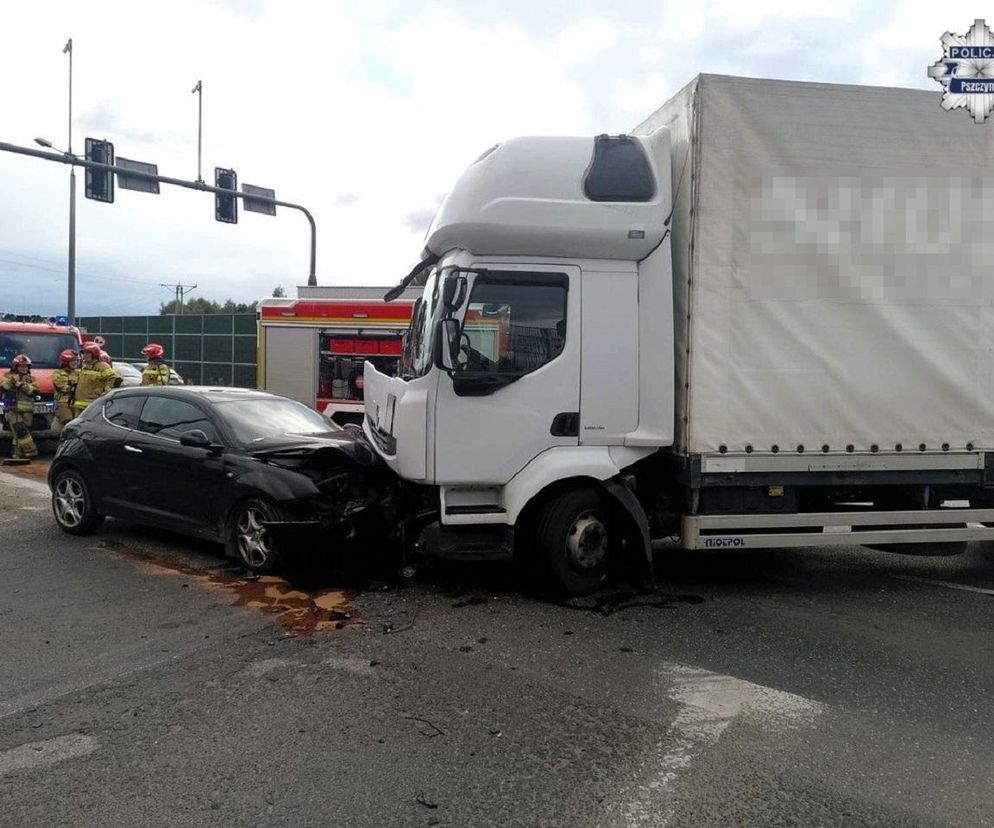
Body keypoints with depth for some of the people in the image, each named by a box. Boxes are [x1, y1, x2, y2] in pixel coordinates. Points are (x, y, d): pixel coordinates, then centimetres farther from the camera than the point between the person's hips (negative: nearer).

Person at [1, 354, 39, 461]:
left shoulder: (31, 379, 14)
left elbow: (35, 391, -2)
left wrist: (23, 385, -13)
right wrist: (12, 380, -19)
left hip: (27, 411, 2)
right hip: (12, 410, -2)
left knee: (20, 434, 1)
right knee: (20, 430, -19)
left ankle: (19, 454, 5)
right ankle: (30, 450, -15)